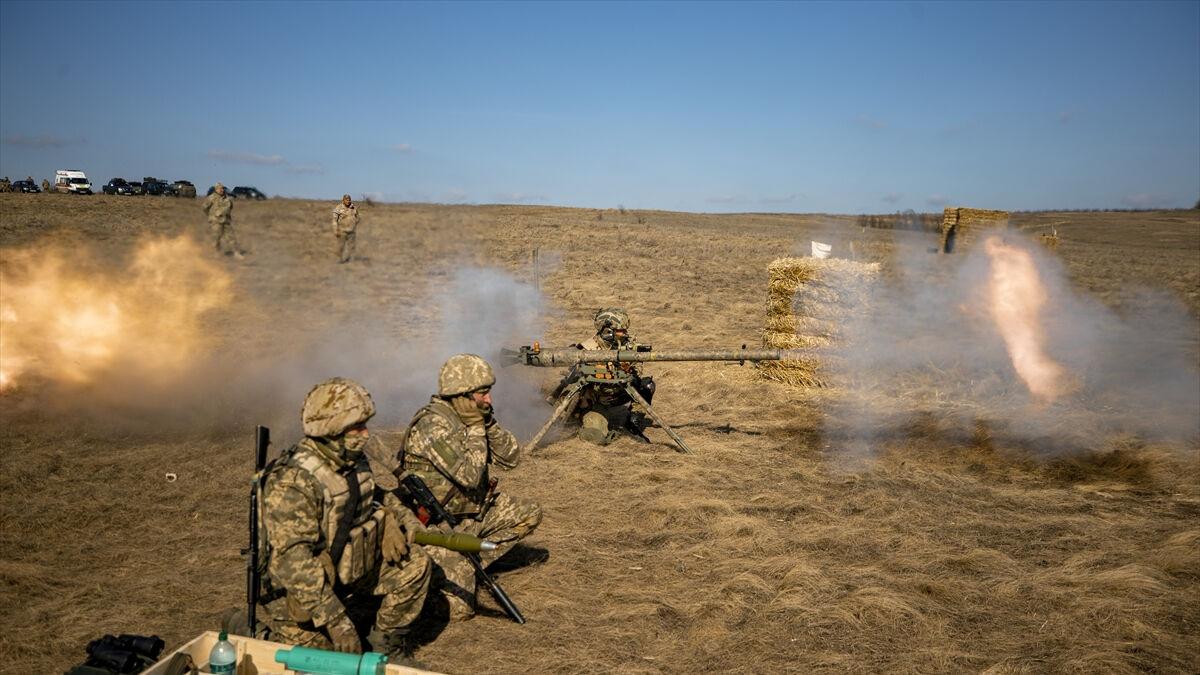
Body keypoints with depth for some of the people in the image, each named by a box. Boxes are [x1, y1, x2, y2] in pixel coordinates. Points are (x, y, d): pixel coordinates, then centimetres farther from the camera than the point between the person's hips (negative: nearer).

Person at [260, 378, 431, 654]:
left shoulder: (354, 460, -4)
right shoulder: (292, 481, -30)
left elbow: (375, 497, 17)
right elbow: (293, 560, -33)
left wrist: (408, 522, 0)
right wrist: (335, 620, -34)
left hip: (352, 565, 7)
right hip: (301, 590, -7)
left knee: (416, 564, -3)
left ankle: (386, 642, 13)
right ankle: (259, 630, 20)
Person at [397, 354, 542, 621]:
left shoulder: (471, 417, 2)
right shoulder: (434, 425, -25)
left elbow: (511, 457, 2)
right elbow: (469, 475, -31)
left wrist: (489, 423, -12)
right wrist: (476, 429, -19)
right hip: (439, 525, -8)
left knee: (529, 514, 5)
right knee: (459, 608, -17)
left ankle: (468, 563, 8)